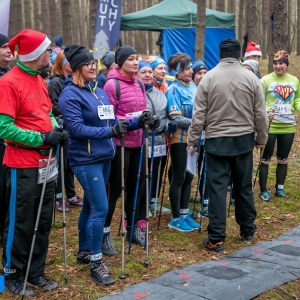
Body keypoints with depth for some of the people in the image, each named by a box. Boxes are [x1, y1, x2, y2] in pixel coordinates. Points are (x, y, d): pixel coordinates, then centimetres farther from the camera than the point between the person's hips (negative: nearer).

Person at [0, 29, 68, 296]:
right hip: (23, 166, -8)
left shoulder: (40, 81, 11)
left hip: (45, 162, 8)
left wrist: (56, 131, -1)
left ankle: (35, 272, 27)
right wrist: (42, 138, -21)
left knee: (43, 221, 14)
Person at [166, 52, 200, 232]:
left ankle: (185, 214, 26)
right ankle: (176, 218, 14)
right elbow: (176, 118, -19)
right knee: (179, 178, 3)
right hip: (180, 139, -7)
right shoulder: (174, 90, -13)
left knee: (189, 176, 14)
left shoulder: (193, 86, 6)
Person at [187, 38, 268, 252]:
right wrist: (261, 138, 15)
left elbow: (199, 115, -5)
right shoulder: (251, 78, -1)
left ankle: (216, 239, -1)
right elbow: (260, 114, 2)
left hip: (217, 140, -2)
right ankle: (248, 231, 27)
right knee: (244, 187, 14)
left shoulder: (209, 78, -5)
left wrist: (192, 140, 4)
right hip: (244, 140, 2)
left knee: (217, 189, -1)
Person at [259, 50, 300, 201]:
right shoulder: (266, 80, -8)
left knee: (283, 159, 15)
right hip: (270, 126, -4)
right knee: (266, 159, 4)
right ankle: (263, 190, 14)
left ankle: (280, 188, 30)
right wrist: (266, 112, -28)